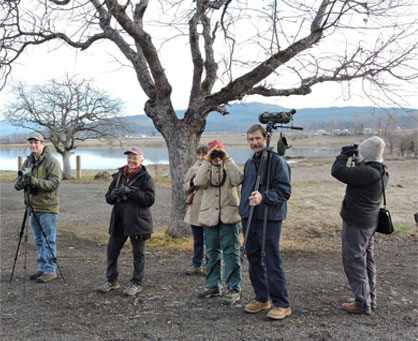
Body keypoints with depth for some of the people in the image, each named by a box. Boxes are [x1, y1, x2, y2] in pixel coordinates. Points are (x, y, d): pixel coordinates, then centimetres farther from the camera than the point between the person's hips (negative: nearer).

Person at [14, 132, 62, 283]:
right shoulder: (28, 161, 13)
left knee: (48, 241, -3)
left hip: (47, 208, -7)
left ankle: (50, 271, 4)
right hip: (33, 207, 7)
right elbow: (17, 183, 12)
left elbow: (54, 183, -19)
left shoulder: (52, 161, -9)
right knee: (39, 240, 15)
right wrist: (20, 183, -12)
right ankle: (42, 268, 25)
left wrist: (35, 181, -29)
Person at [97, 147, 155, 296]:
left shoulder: (145, 177, -6)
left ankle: (136, 284, 16)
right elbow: (108, 198, 13)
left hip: (137, 221, -6)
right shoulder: (119, 175, 10)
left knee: (138, 253, 4)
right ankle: (112, 281, 26)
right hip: (119, 221, 6)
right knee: (112, 250, 11)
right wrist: (112, 195, -11)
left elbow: (150, 199, -17)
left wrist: (130, 192, -22)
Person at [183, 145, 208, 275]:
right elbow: (185, 188, 11)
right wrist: (193, 182, -7)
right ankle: (196, 265, 25)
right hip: (195, 210, 4)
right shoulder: (192, 170, 12)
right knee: (198, 241, 14)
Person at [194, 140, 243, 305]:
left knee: (231, 252, -3)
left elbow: (238, 179, -18)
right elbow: (199, 182, -14)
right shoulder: (206, 168, 9)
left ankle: (234, 288, 2)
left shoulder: (230, 167, 6)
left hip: (229, 216, -3)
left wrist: (227, 159, -14)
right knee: (212, 253, 12)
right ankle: (213, 286, 23)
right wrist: (207, 161, -16)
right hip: (209, 216, 3)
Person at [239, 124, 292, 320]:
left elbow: (284, 191, -15)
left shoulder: (277, 161, -9)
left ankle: (282, 304, 4)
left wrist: (264, 197, -28)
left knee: (272, 262, -6)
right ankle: (262, 299, 27)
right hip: (249, 218, 8)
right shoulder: (249, 163, 16)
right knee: (254, 260, 14)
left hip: (269, 218, -8)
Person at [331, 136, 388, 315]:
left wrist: (344, 155, -9)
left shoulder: (367, 173, -26)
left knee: (354, 262, -1)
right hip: (370, 222, 10)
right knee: (367, 260, 19)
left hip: (356, 224, -10)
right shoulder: (381, 173, 5)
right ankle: (370, 298, 30)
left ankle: (362, 303, 4)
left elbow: (338, 171, -26)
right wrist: (355, 158, 7)